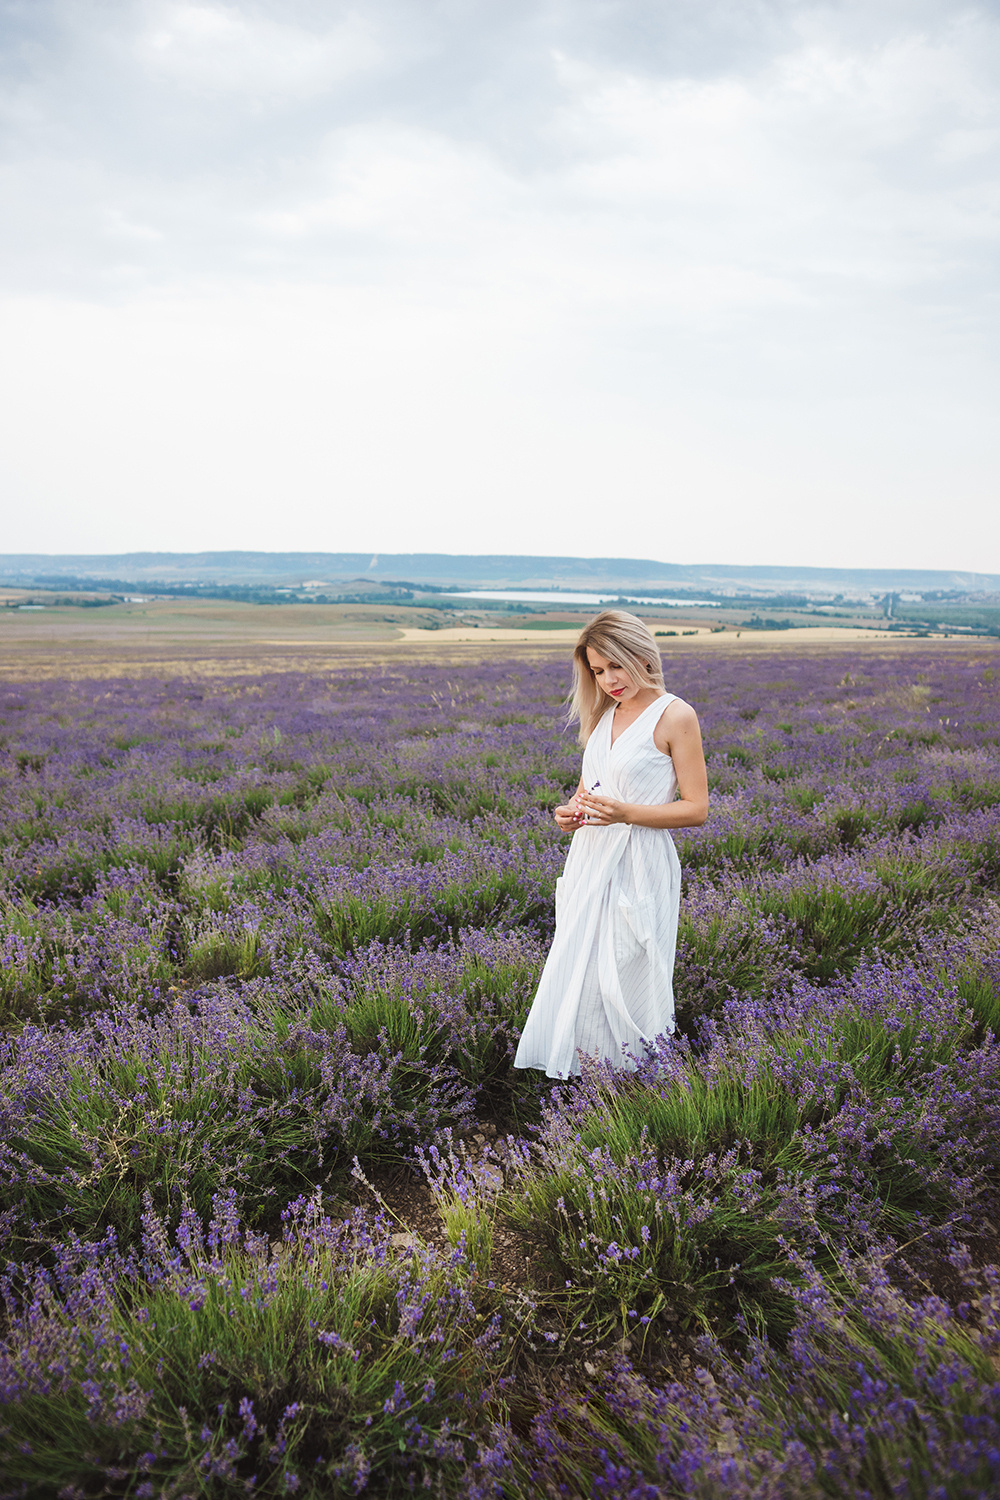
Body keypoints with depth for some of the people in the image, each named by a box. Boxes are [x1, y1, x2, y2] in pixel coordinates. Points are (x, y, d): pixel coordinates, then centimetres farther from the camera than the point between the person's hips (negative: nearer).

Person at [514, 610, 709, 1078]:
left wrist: (625, 812, -21)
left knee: (623, 984, -1)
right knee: (576, 977, 11)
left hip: (638, 868, -6)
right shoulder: (603, 714, 12)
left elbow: (696, 808, -10)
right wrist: (571, 812, -3)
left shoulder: (675, 716, -9)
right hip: (590, 862, 7)